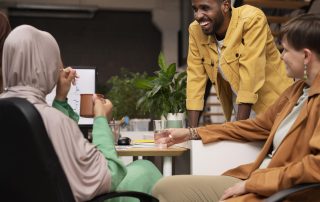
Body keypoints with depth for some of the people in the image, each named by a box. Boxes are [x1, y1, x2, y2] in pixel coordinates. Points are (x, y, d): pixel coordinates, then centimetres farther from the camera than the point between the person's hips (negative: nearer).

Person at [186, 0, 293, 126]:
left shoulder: (252, 20, -24)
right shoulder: (195, 31, -7)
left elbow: (251, 75, -28)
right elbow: (196, 78, -6)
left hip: (272, 105, -5)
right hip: (239, 109, 5)